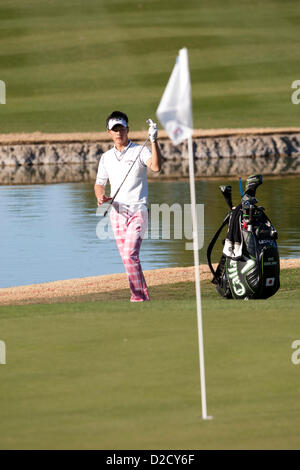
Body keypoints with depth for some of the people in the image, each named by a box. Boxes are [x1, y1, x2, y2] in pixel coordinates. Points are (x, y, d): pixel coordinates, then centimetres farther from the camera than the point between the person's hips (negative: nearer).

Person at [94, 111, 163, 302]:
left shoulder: (139, 151, -2)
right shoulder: (106, 157, 15)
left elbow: (156, 166, -21)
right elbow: (99, 184, 20)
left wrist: (154, 141, -31)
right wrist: (101, 196, -3)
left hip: (137, 211, -6)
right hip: (117, 213, 6)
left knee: (130, 255, -19)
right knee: (126, 257, 5)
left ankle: (138, 297, -14)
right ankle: (143, 296, 14)